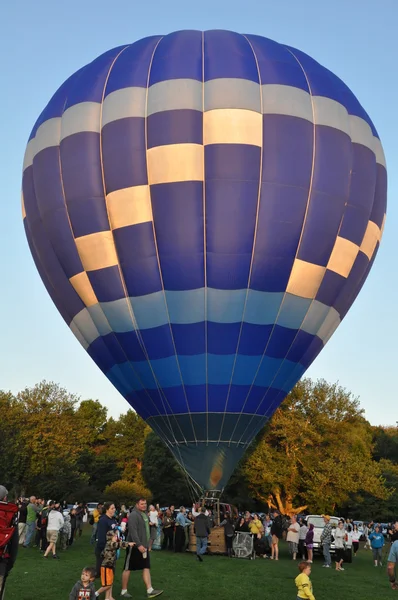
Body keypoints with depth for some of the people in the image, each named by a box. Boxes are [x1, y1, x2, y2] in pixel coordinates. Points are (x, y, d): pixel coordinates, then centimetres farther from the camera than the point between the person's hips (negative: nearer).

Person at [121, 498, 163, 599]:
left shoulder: (145, 514, 12)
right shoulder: (134, 515, -16)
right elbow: (133, 531, -24)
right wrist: (139, 545, -28)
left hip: (143, 546, 8)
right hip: (135, 546, -8)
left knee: (146, 568, 4)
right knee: (128, 568, 4)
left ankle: (150, 590, 4)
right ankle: (123, 591, 14)